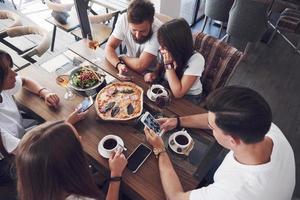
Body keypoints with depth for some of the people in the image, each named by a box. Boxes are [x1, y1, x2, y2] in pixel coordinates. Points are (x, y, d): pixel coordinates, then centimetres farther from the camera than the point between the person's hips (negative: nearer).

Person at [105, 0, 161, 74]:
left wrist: (121, 58, -13)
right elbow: (109, 47, -10)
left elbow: (140, 66, -29)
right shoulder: (124, 19, -14)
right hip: (129, 71, 3)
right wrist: (119, 64, -27)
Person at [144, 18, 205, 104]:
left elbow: (178, 93, -30)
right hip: (168, 90, 5)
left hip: (188, 98, -5)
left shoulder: (196, 59, -28)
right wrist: (155, 74, -13)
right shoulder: (169, 53, -16)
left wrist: (169, 64, -32)